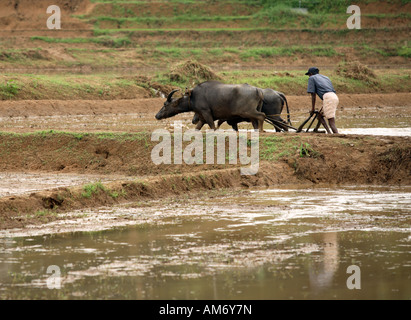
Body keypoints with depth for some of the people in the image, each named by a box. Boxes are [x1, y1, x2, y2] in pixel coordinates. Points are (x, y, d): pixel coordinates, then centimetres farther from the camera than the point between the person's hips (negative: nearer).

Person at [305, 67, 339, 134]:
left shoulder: (312, 78, 13)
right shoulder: (326, 78, 32)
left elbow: (313, 95, 6)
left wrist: (313, 108, 15)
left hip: (328, 98, -7)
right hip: (335, 97, 7)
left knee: (331, 122, -14)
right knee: (320, 116, 22)